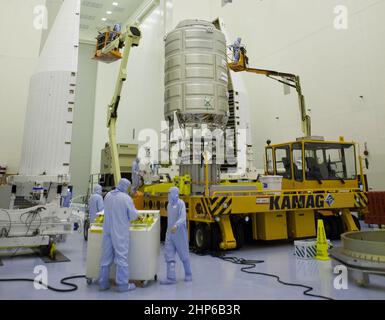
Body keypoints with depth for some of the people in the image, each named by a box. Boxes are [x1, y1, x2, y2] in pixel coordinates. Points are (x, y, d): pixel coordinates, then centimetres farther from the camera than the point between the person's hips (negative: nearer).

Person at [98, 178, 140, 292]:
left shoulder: (108, 195, 5)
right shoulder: (126, 198, -12)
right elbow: (133, 215, -9)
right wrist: (135, 212, 11)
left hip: (107, 230, 6)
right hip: (120, 232, -6)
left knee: (106, 257, 12)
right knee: (121, 256, 2)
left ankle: (103, 283, 21)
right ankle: (122, 284, 7)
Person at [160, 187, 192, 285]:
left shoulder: (180, 203, -12)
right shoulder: (169, 205, 11)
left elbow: (183, 217, -24)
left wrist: (176, 225, -41)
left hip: (180, 233, -6)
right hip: (169, 234, 6)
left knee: (184, 255, 8)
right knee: (169, 256, -2)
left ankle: (188, 275, 26)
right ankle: (171, 278, 1)